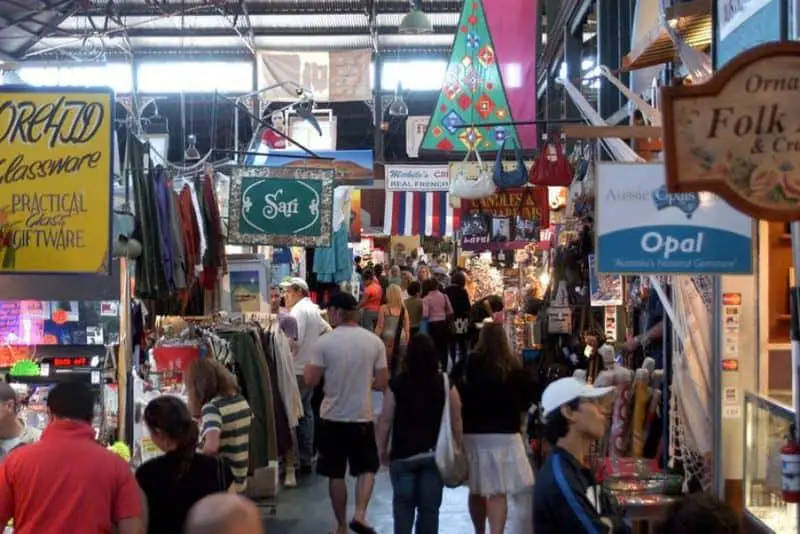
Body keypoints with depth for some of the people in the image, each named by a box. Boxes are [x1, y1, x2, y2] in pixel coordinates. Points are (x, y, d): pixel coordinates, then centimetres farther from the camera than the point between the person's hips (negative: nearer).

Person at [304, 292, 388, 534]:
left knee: (336, 474, 11)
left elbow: (311, 380, -7)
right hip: (362, 417, 1)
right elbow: (382, 383, -2)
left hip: (332, 417, -1)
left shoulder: (325, 342, -11)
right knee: (367, 468, 17)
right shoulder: (374, 341, -4)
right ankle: (360, 514, 0)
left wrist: (309, 365, 14)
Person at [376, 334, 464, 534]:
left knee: (403, 503, 10)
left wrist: (382, 449, 9)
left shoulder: (397, 384, -7)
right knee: (430, 506, 8)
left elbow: (385, 420, -2)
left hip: (403, 454, -1)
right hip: (435, 455, 1)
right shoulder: (446, 384, -3)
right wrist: (457, 449, 12)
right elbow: (456, 420, 1)